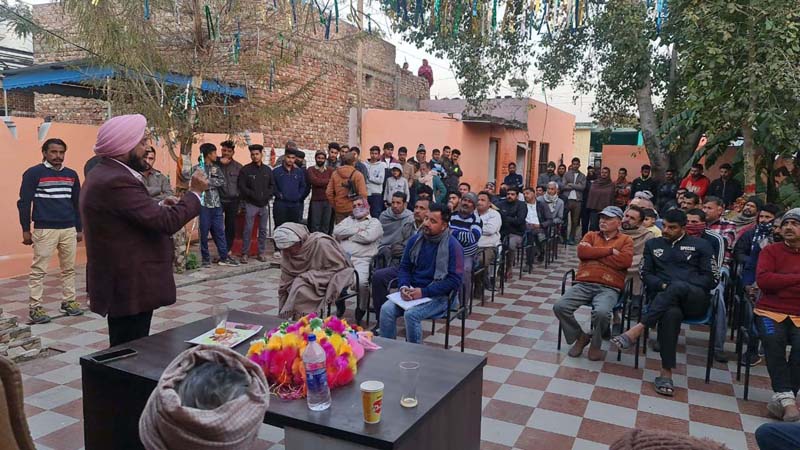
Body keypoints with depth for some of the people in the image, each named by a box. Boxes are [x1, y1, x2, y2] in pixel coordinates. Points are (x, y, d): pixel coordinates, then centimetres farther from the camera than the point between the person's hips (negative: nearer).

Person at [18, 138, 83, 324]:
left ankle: (69, 301, 20)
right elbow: (24, 202, -3)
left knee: (69, 268, 9)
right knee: (38, 270, 0)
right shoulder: (33, 173, -3)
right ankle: (35, 307, 7)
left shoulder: (71, 174, 10)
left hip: (69, 229, 5)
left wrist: (79, 229, 14)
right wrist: (26, 230, -5)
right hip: (44, 229, -4)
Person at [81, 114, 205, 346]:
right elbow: (166, 222, -25)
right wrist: (194, 192, -12)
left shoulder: (105, 174, 12)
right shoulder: (116, 181, -22)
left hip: (122, 283, 11)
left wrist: (160, 207, 3)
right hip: (129, 287, -11)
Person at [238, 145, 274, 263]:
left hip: (264, 204, 4)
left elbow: (272, 185, 13)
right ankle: (244, 254, 1)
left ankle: (261, 253, 15)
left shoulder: (267, 170, 11)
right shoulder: (245, 170, 0)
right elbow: (242, 186, -5)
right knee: (248, 229, -6)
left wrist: (267, 195, -3)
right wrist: (253, 194, -13)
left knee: (263, 229, 7)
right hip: (251, 204, -3)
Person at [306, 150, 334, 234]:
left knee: (326, 225, 6)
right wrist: (328, 181, -4)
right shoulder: (310, 170, 5)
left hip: (328, 201, 3)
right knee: (315, 225, -2)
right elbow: (314, 181, -12)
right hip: (316, 201, -2)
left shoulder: (330, 170, 12)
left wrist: (321, 183, -9)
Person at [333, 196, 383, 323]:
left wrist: (347, 235, 4)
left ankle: (361, 309, -1)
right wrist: (357, 230, 1)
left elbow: (368, 237, -8)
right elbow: (337, 230, 9)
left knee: (361, 282, -31)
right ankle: (339, 305, 5)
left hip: (361, 259, -4)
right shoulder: (348, 220, 29)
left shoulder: (374, 222, 14)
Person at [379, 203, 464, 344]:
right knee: (386, 309, -20)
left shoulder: (453, 246, -11)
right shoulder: (415, 240, 6)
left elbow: (455, 280, -15)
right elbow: (404, 267, 13)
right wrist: (404, 287, -9)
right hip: (412, 291, 5)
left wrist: (424, 292, -20)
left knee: (411, 314, -30)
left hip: (438, 296, -5)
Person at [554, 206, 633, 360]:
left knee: (601, 312, -34)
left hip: (609, 288, -3)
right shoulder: (591, 235, 20)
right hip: (583, 284, 3)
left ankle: (595, 344, -2)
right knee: (559, 307, -21)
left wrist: (594, 253, -2)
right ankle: (580, 336, 6)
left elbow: (625, 261, -8)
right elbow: (582, 251, -2)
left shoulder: (626, 240, 12)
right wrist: (610, 251, -5)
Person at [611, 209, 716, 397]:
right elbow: (646, 275, 14)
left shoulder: (700, 245, 15)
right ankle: (666, 373, -39)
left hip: (695, 299, 0)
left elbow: (710, 278, 6)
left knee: (677, 286, -39)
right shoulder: (653, 244, 22)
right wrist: (663, 285, -8)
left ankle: (636, 330, -45)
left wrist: (675, 286, -8)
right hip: (663, 298, 1)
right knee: (672, 313, -39)